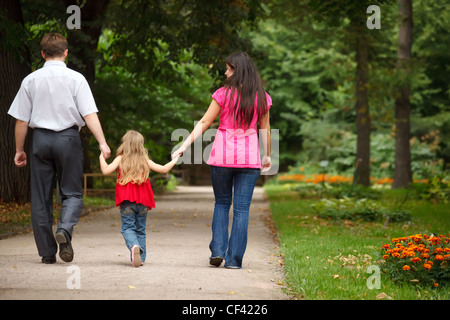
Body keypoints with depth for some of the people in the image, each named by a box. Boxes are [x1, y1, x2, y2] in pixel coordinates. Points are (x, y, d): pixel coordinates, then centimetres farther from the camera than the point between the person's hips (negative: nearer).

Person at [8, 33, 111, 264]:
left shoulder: (31, 80, 3)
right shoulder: (75, 79, -2)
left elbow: (21, 119, 4)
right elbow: (89, 114, -11)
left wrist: (19, 150, 13)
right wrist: (102, 142, -12)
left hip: (41, 138, 2)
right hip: (68, 137, -2)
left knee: (41, 197, 9)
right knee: (72, 192, 8)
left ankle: (47, 252, 11)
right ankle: (65, 230, -21)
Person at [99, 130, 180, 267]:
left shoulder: (121, 159, 3)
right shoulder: (145, 160, 10)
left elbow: (106, 171, -5)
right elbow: (164, 169, 14)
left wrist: (102, 158, 12)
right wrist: (175, 159, 30)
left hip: (127, 200, -2)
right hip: (142, 200, 2)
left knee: (127, 227, -3)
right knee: (140, 229, 13)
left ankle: (134, 246, -33)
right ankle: (140, 257, 11)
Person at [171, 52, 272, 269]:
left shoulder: (223, 94, -6)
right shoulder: (261, 98, 1)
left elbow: (204, 123, -6)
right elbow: (265, 129, 9)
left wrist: (185, 145, -2)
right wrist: (267, 156, 21)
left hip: (222, 156, -1)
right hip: (249, 158, 1)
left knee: (221, 204, 16)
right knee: (241, 208, 4)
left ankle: (217, 250, 6)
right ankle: (234, 259, 2)